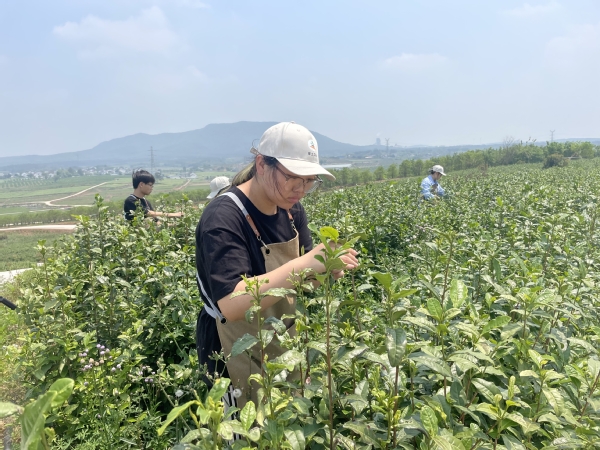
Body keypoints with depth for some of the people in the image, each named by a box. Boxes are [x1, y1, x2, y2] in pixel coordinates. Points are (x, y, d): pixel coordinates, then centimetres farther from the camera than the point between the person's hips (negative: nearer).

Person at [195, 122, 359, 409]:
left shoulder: (291, 209, -2)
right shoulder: (223, 218, -26)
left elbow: (295, 276, 3)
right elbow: (232, 305, -36)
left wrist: (327, 268, -19)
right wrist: (304, 264, -41)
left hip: (285, 340, 7)